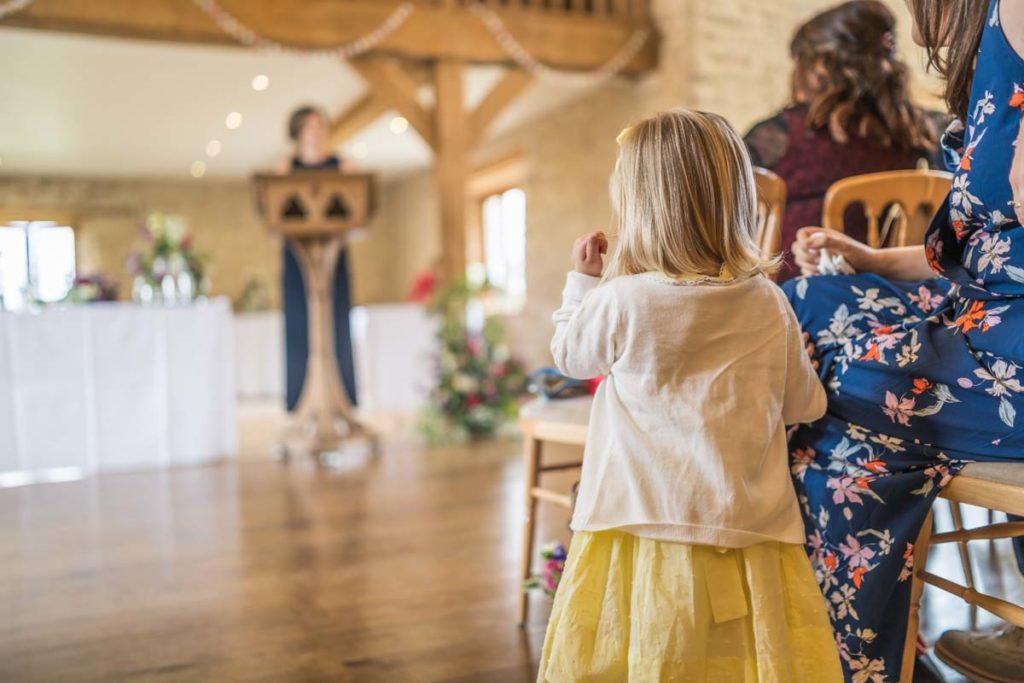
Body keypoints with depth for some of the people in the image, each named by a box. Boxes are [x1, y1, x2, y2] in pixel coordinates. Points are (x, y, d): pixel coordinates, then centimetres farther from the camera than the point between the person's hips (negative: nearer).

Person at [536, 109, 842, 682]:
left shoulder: (622, 300, -12)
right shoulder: (768, 302, -2)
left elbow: (570, 355, 9)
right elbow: (805, 405, 10)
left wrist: (583, 281, 20)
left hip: (648, 528, -2)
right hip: (746, 529, 3)